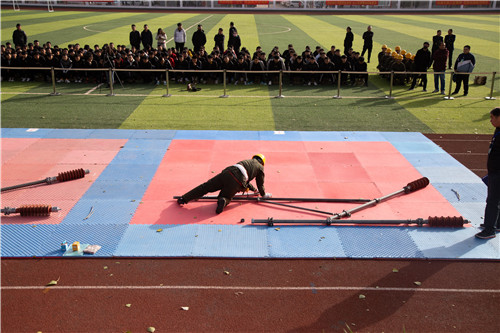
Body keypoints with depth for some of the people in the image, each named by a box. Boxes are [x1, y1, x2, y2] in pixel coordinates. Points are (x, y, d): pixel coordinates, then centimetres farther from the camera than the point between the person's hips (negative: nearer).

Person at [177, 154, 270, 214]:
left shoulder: (247, 161, 38)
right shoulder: (260, 167, 23)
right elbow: (260, 184, 29)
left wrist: (253, 189, 61)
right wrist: (264, 194, 46)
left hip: (227, 172, 4)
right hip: (236, 182, -4)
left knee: (205, 187, 4)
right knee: (226, 198, 13)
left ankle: (183, 199, 1)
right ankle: (222, 201, -23)